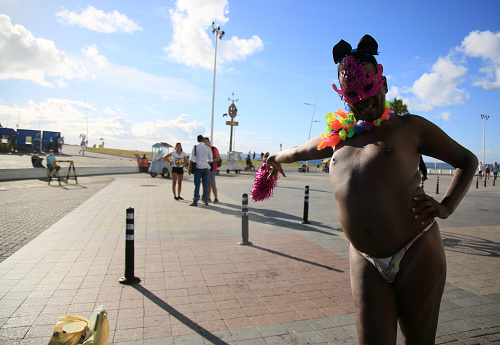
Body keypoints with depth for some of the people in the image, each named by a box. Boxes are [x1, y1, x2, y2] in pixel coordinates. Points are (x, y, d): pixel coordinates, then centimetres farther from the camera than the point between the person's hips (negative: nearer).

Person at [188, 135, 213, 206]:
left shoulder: (195, 147, -4)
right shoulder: (207, 148, 4)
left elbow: (192, 159, -6)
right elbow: (210, 160, 6)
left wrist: (189, 168, -1)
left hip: (198, 167, -2)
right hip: (205, 167, 2)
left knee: (197, 185, 0)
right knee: (205, 185, 5)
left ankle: (195, 201, 0)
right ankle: (206, 201, 9)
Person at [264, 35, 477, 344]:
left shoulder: (410, 127, 3)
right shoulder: (338, 137, 12)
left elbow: (467, 160, 12)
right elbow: (301, 150, 32)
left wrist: (446, 206, -2)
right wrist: (276, 158, 50)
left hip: (416, 255, -2)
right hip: (365, 261, 2)